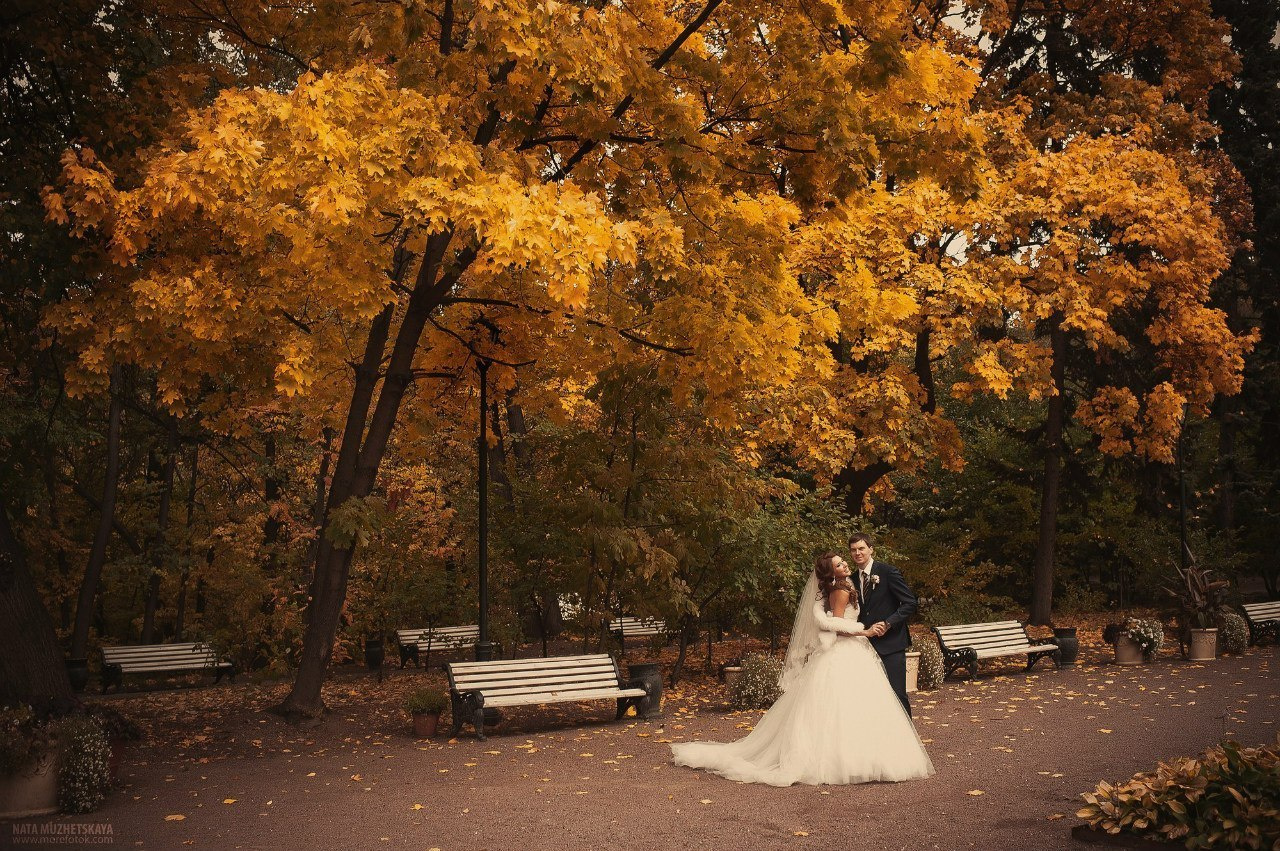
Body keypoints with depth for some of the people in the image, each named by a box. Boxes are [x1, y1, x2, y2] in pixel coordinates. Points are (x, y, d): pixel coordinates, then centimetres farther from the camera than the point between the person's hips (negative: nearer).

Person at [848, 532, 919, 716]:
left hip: (890, 644, -6)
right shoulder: (853, 579, 11)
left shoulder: (889, 572, -7)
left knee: (896, 694, -5)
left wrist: (887, 623, -18)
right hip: (867, 646, 6)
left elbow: (911, 603, -10)